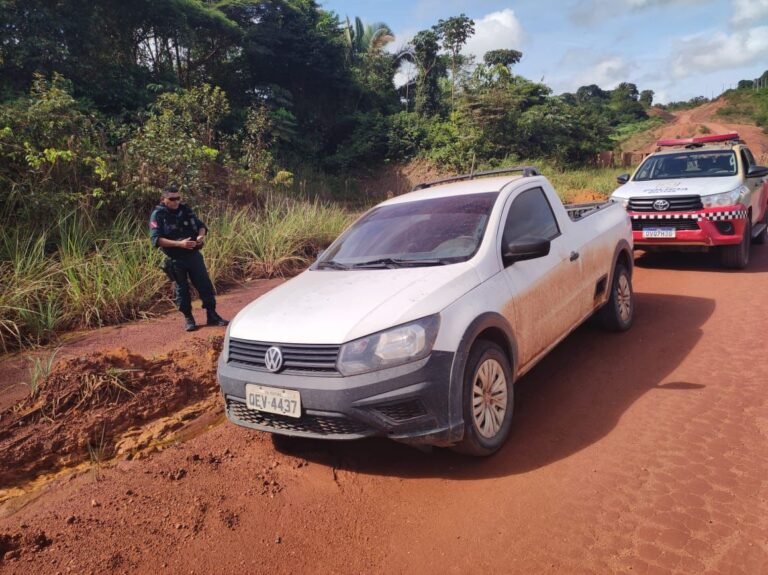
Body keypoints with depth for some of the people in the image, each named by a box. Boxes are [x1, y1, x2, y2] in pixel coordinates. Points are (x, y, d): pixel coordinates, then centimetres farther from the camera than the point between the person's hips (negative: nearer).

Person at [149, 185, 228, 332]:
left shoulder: (186, 210, 6)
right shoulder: (158, 215, -7)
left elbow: (200, 225, 12)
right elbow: (156, 239, -16)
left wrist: (201, 235, -13)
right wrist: (179, 244, -27)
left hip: (194, 255, 4)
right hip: (175, 259, -4)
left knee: (205, 284, 4)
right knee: (182, 288, 7)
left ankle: (212, 315, 13)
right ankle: (188, 318, 21)